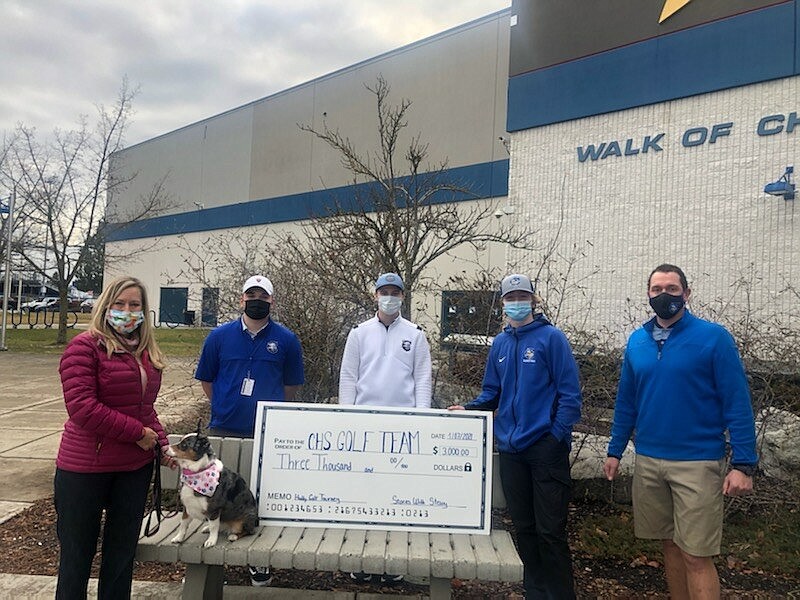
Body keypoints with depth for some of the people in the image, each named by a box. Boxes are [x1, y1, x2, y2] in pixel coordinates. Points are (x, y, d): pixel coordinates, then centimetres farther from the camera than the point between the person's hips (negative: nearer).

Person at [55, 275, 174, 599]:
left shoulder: (147, 352, 9)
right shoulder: (85, 346, -11)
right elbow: (81, 406, -20)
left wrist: (161, 443, 6)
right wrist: (138, 432, -16)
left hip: (136, 465, 6)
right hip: (85, 467, -6)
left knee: (122, 550, 15)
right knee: (78, 552, 10)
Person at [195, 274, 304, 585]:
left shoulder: (286, 340, 1)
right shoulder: (220, 336, 3)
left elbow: (292, 385, 10)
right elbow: (206, 379, 12)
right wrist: (224, 407, 12)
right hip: (224, 430, 1)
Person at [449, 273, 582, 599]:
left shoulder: (551, 338, -5)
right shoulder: (499, 344, 11)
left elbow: (570, 392, -7)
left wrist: (557, 436, -13)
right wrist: (468, 410, -1)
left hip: (546, 448, -5)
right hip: (510, 448, 5)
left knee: (550, 531, 0)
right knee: (524, 528, 15)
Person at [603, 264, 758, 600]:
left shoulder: (713, 338, -8)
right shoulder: (637, 341, 6)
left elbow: (737, 403, -9)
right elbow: (626, 402, 12)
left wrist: (743, 464, -13)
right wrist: (615, 451, 11)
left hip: (698, 463, -4)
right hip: (648, 462, 5)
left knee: (696, 556, -1)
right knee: (670, 545, 16)